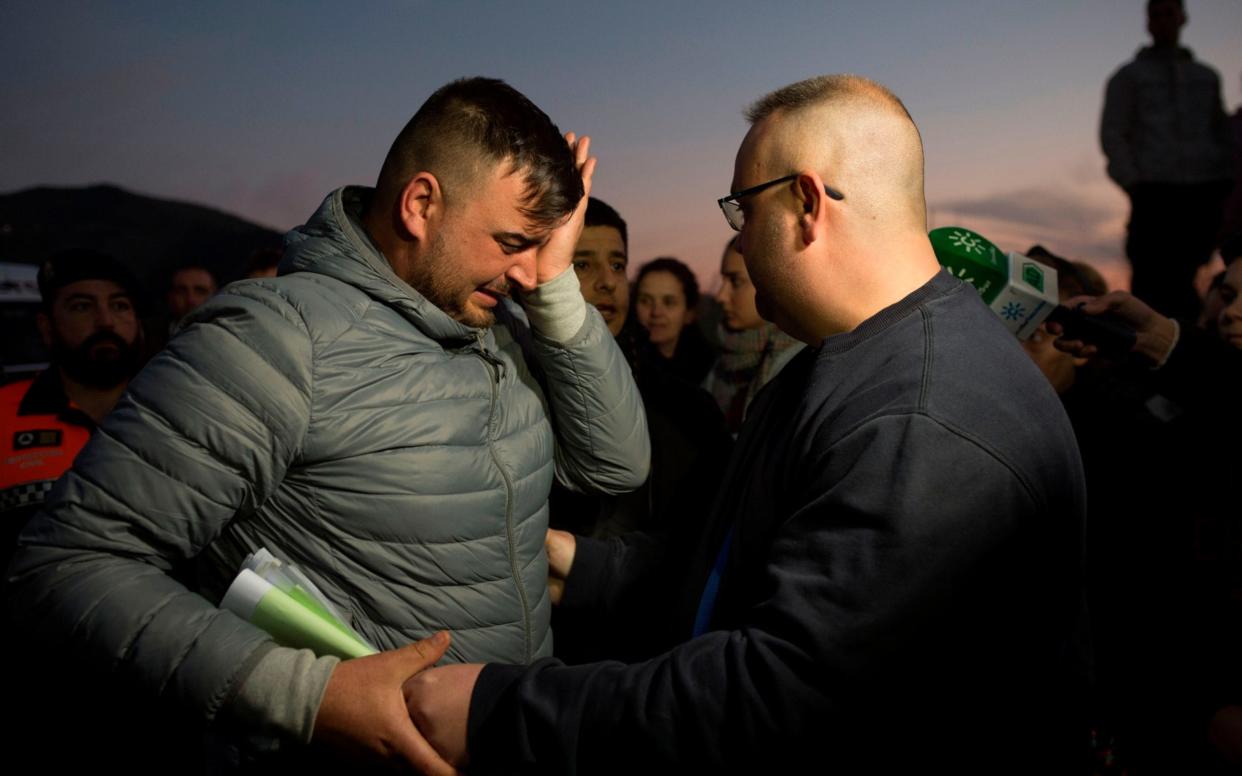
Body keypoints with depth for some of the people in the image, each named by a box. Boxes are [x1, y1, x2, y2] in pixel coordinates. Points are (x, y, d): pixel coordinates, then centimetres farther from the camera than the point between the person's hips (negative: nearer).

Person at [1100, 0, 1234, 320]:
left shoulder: (1207, 76, 24)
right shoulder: (1129, 77, 13)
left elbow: (1222, 134, 24)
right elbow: (1111, 135, 4)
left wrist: (1225, 183, 9)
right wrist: (1134, 183, -9)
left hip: (1204, 195, 3)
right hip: (1156, 192, -3)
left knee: (1182, 281, -4)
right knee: (1151, 280, -13)